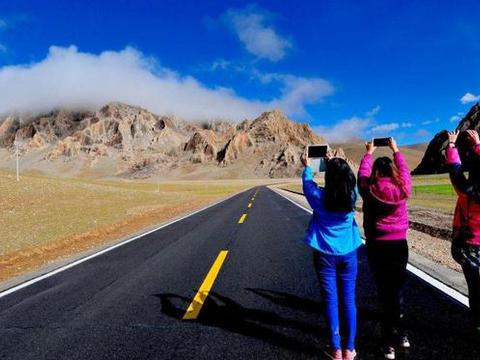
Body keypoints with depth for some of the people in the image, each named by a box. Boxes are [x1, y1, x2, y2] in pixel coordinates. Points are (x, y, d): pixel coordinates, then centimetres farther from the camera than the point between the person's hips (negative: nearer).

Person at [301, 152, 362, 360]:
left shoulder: (320, 197, -14)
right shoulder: (352, 195, -7)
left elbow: (307, 183, 7)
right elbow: (347, 178, 15)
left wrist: (307, 167, 27)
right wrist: (335, 163, 31)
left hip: (325, 254, -2)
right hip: (348, 253, 2)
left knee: (331, 300, 6)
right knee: (348, 300, 9)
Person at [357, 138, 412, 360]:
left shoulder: (369, 189, -10)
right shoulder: (402, 188, -6)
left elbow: (362, 174, 10)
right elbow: (404, 170, 13)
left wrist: (369, 153, 25)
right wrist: (396, 150, 28)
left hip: (377, 246, -1)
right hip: (399, 244, 2)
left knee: (385, 292, 6)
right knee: (397, 291, 15)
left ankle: (390, 341, 13)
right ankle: (399, 335, 27)